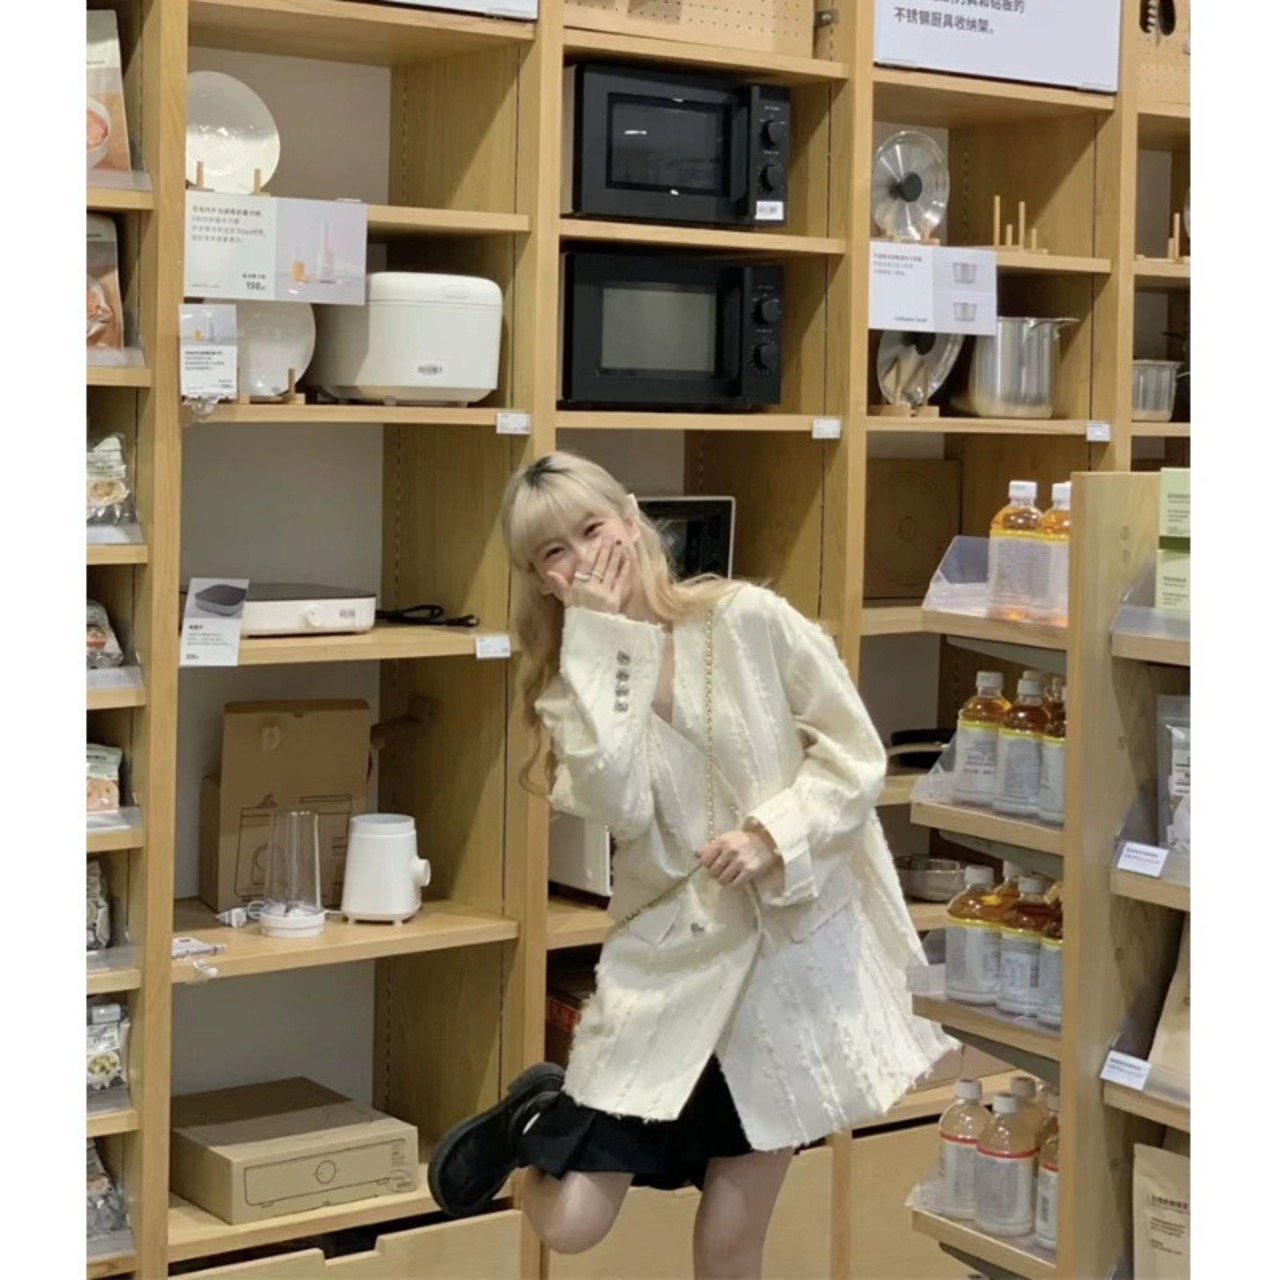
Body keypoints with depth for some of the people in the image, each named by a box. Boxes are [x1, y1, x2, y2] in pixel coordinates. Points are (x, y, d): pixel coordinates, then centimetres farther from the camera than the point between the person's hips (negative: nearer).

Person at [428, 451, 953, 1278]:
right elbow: (619, 805, -20)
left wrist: (772, 836, -20)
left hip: (791, 946, -1)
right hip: (671, 953, 2)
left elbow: (856, 755, -5)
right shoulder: (572, 680, -1)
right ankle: (538, 1117, 29)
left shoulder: (748, 621, -8)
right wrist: (602, 642, -19)